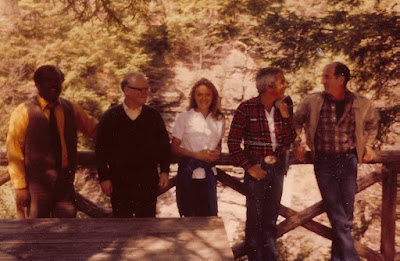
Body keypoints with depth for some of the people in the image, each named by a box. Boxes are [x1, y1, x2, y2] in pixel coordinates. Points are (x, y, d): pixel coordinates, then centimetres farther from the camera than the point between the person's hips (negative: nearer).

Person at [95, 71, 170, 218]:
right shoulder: (110, 117, -1)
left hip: (148, 182, 1)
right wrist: (104, 178, -2)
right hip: (120, 182, -1)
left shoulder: (153, 116, 4)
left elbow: (164, 145, 9)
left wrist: (164, 171, 2)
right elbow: (101, 149, 1)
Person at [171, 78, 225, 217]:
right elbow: (174, 147, -2)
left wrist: (217, 153, -3)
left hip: (209, 174, 3)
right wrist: (196, 154, -14)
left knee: (209, 216, 4)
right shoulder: (184, 117, -2)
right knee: (190, 216, 2)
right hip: (189, 174, -3)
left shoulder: (219, 119, 8)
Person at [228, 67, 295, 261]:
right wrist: (248, 167, -13)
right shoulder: (246, 108, -11)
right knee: (255, 220, 3)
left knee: (271, 219, 14)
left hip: (277, 169, 5)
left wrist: (286, 116, -9)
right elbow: (233, 142, -9)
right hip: (257, 170, -4)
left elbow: (289, 141, 3)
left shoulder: (282, 108, 4)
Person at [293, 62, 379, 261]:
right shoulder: (312, 101, -4)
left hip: (348, 162, 1)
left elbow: (372, 123, 20)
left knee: (346, 216, 7)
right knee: (339, 218, -2)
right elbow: (296, 121, 12)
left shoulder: (361, 104, 0)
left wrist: (368, 145, 9)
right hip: (323, 162, -1)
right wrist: (297, 144, 2)